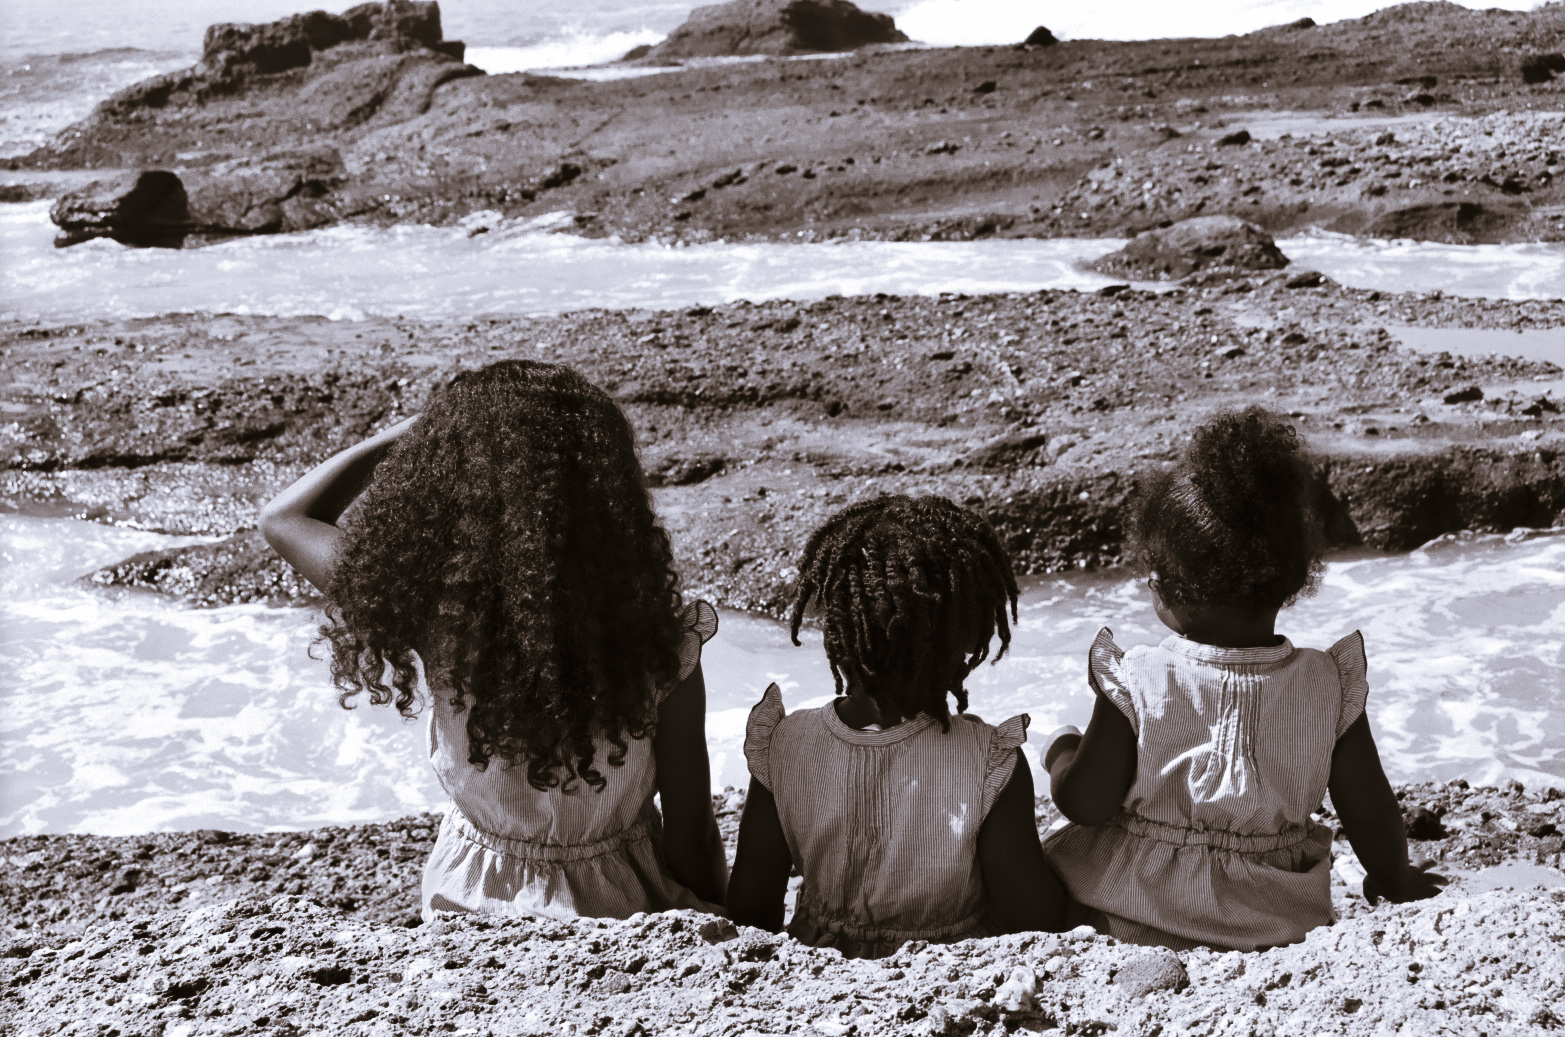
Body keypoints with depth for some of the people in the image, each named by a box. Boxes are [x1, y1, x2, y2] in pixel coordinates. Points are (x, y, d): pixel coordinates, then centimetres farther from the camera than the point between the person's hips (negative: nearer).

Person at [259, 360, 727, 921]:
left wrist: (422, 429, -8)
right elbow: (692, 846, -15)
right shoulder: (661, 645, -25)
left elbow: (282, 518, -7)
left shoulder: (436, 619, -24)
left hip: (469, 906, 1)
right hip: (619, 910, 0)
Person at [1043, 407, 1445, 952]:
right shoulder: (1329, 685, -11)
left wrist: (1062, 753, 11)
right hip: (1278, 920, 4)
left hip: (1140, 909, -4)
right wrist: (1395, 881, 19)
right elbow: (1369, 812, -1)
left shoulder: (1138, 683, -19)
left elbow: (1084, 802, -12)